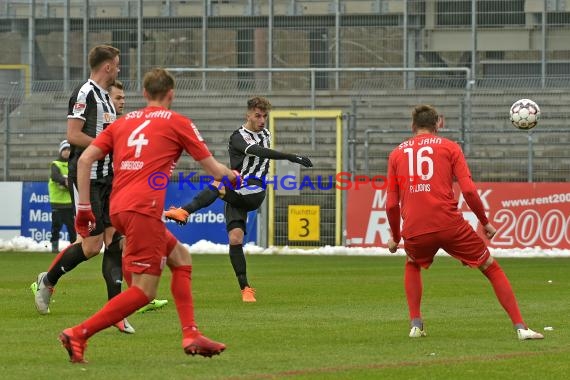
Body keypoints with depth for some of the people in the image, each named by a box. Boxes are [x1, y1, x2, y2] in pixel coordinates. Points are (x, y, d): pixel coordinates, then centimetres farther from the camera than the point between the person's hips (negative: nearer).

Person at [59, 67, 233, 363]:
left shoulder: (123, 122, 21)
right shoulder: (177, 123, 8)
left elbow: (85, 159, 11)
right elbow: (214, 170, 11)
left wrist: (84, 206, 13)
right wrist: (233, 175, 33)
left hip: (118, 208, 7)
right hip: (143, 208, -7)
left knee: (180, 258, 22)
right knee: (144, 290, -7)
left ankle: (191, 336, 13)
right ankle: (78, 334, -16)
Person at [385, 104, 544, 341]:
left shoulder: (396, 154, 15)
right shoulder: (448, 147, 9)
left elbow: (391, 204, 12)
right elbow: (468, 190, -2)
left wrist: (395, 237, 26)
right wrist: (485, 223, 9)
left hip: (415, 231, 2)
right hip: (450, 224, -2)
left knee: (412, 266, 34)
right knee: (492, 268, 11)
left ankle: (416, 325, 20)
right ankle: (520, 327, 1)